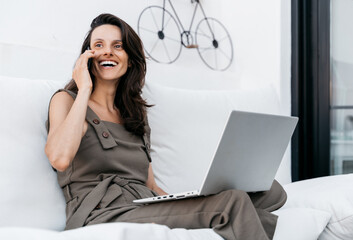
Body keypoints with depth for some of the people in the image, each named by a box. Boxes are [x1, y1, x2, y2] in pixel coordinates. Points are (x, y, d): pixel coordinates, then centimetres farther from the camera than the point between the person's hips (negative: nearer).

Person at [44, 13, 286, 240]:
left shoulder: (137, 111, 24)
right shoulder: (66, 100, 7)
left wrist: (186, 203, -2)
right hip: (100, 215, -6)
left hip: (147, 208, 6)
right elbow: (60, 159, -17)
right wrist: (84, 90, -7)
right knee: (233, 202, -27)